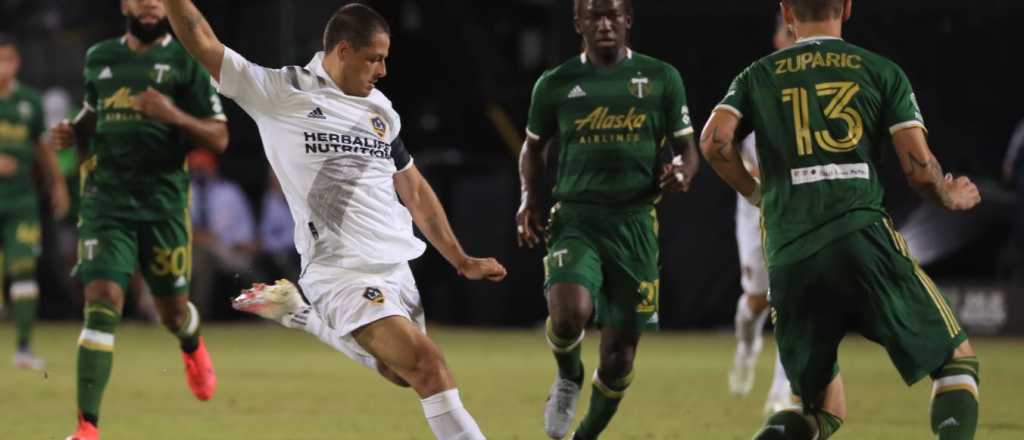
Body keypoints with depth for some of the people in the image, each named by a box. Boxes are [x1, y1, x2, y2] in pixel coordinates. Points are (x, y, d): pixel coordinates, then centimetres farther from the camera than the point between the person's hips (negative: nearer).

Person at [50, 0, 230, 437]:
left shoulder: (187, 61, -1)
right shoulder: (99, 58, 10)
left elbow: (219, 138, -4)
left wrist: (174, 115, -21)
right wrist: (74, 131, 6)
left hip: (163, 200, -1)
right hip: (106, 199, 1)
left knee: (172, 311, 11)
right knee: (101, 302, -14)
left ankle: (192, 345, 51)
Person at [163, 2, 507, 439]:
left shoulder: (381, 109, 12)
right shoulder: (282, 93, -6)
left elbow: (415, 191, 20)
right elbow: (202, 43, -8)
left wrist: (461, 261, 19)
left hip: (397, 267, 8)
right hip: (341, 271, -7)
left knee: (399, 372, 17)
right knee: (426, 363, -21)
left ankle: (299, 312, 29)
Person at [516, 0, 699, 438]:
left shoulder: (661, 78, 4)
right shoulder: (556, 84, 5)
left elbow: (686, 149, 10)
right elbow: (533, 146, 21)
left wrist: (681, 173, -13)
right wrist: (530, 197, 5)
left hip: (634, 224, 1)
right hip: (576, 220, -1)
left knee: (620, 353, 4)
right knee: (570, 312, -29)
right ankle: (568, 377, 6)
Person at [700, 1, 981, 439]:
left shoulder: (758, 76, 17)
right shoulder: (882, 72, 11)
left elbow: (715, 142, 0)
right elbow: (920, 169, 4)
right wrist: (951, 197, 25)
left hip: (788, 260, 3)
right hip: (863, 237, -3)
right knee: (957, 358, 11)